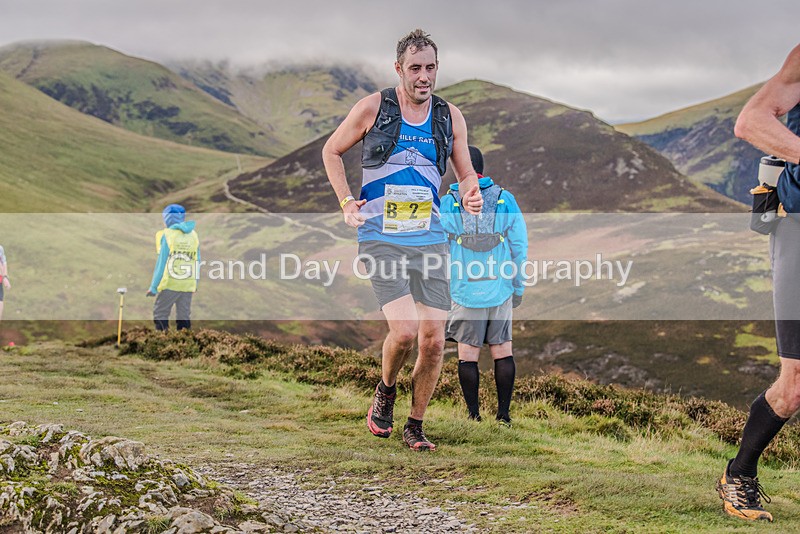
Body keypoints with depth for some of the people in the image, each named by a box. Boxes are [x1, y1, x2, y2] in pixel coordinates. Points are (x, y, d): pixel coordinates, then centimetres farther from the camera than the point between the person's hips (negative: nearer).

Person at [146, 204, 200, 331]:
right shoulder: (193, 235, 9)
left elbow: (162, 262, -6)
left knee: (160, 315, 4)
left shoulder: (167, 235, -5)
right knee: (184, 316, 10)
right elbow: (197, 262, 10)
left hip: (170, 283, -5)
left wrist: (154, 286, -2)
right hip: (188, 285, 5)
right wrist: (195, 284, 19)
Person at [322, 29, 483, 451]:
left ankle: (415, 427, 18)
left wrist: (470, 195, -11)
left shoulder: (449, 117, 6)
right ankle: (385, 392, 13)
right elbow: (331, 151, 10)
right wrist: (346, 202, -4)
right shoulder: (373, 108, -3)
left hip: (430, 240, 4)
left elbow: (465, 175, 14)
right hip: (381, 239, -3)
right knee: (404, 330, -19)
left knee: (433, 341, -1)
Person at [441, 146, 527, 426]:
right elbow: (519, 246, 3)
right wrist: (518, 287, 12)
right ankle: (503, 414, 8)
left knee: (467, 353, 5)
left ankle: (473, 415, 7)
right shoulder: (505, 200, 2)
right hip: (500, 288, 2)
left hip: (464, 290, -1)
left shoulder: (447, 204, -3)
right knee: (502, 351, 7)